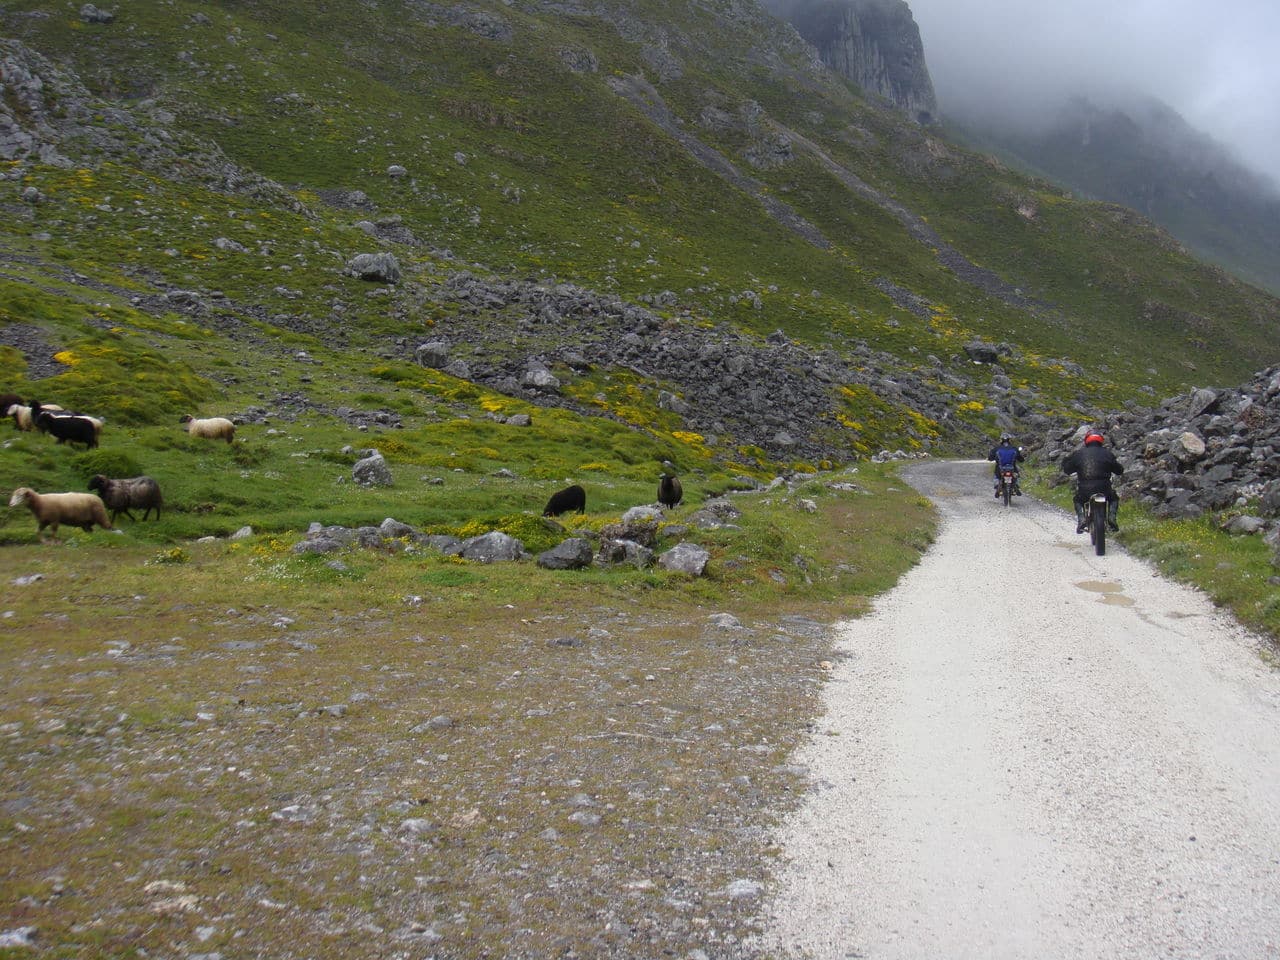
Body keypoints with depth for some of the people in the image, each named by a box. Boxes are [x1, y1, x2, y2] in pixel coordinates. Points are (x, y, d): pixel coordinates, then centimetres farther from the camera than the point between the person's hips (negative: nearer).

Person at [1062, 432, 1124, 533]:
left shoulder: (1078, 454, 6)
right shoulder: (1107, 454, 6)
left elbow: (1066, 469, 12)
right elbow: (1119, 470, 12)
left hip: (1084, 491, 0)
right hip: (1104, 489, 0)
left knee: (1078, 501, 32)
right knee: (1114, 498, 31)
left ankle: (1081, 519, 7)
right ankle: (1112, 518, 9)